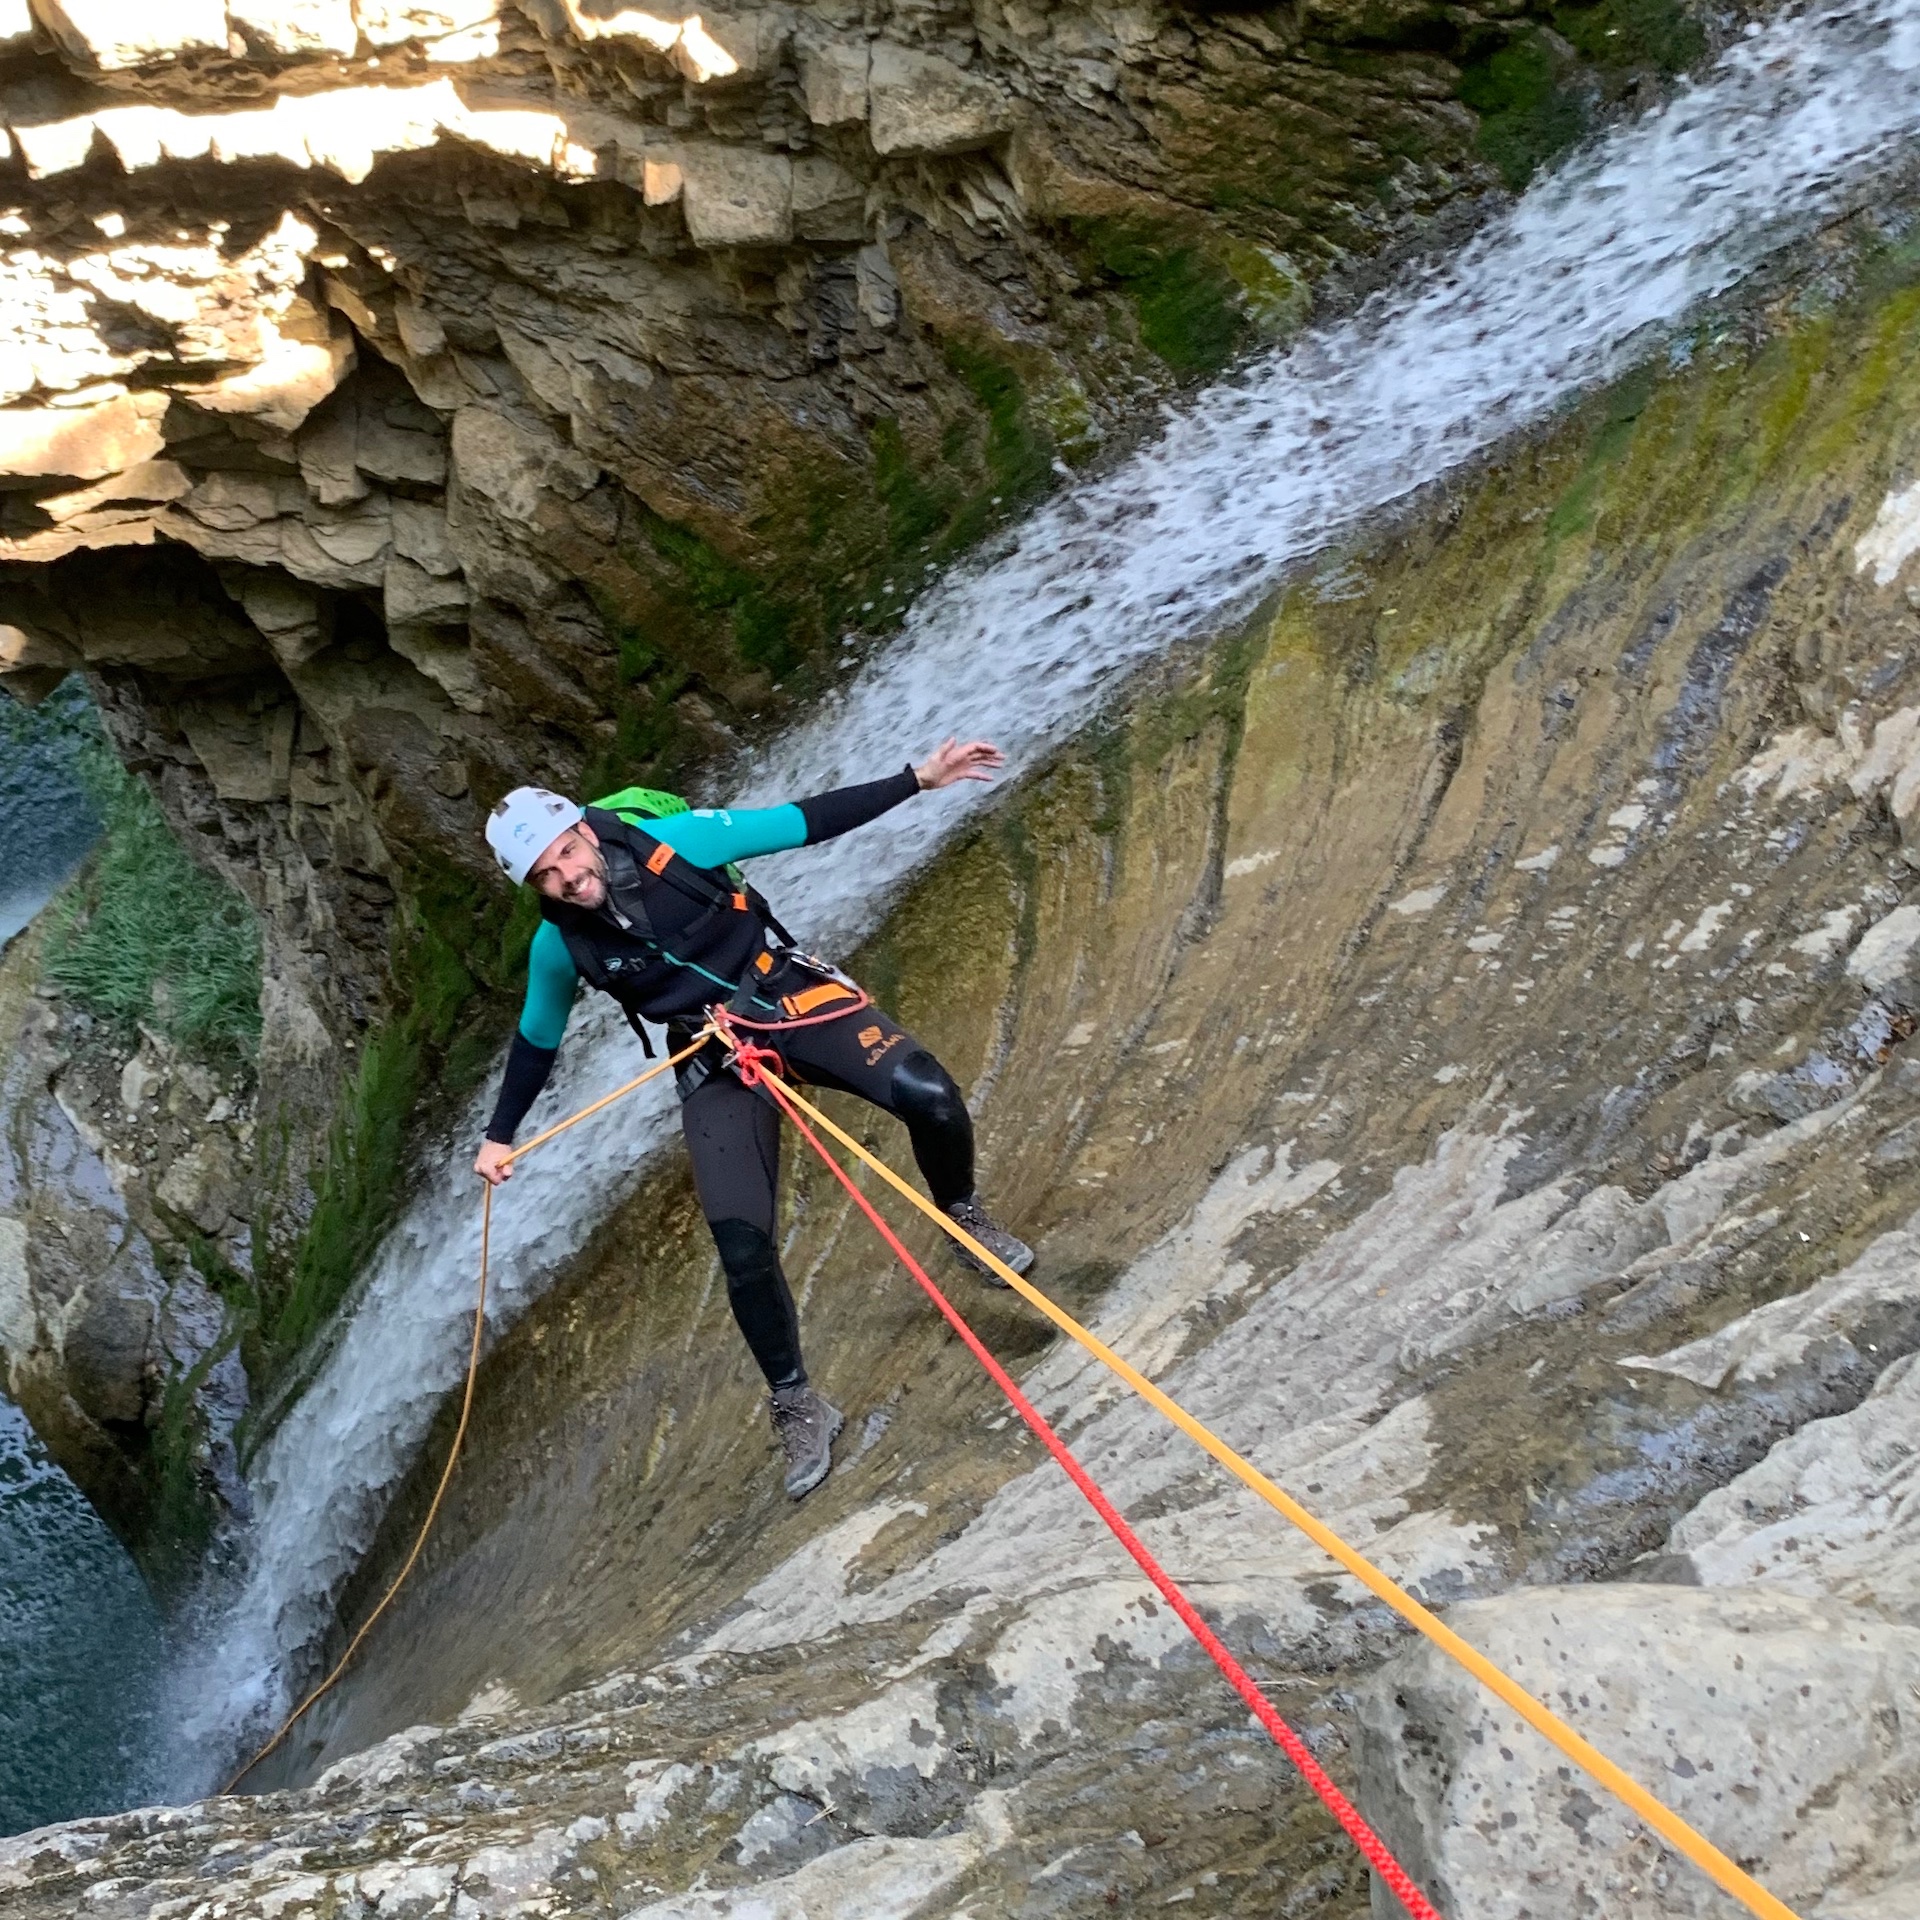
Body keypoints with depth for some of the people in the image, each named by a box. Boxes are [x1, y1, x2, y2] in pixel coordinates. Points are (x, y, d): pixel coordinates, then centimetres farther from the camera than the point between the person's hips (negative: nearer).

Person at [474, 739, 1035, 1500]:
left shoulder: (672, 841, -16)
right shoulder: (558, 947, -9)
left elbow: (806, 822, -10)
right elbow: (536, 1041, 10)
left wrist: (918, 779, -12)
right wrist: (499, 1135, 13)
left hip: (795, 997, -1)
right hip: (715, 1066, 1)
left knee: (926, 1094, -27)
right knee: (744, 1250, -13)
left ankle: (962, 1214, 6)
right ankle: (795, 1402, 10)